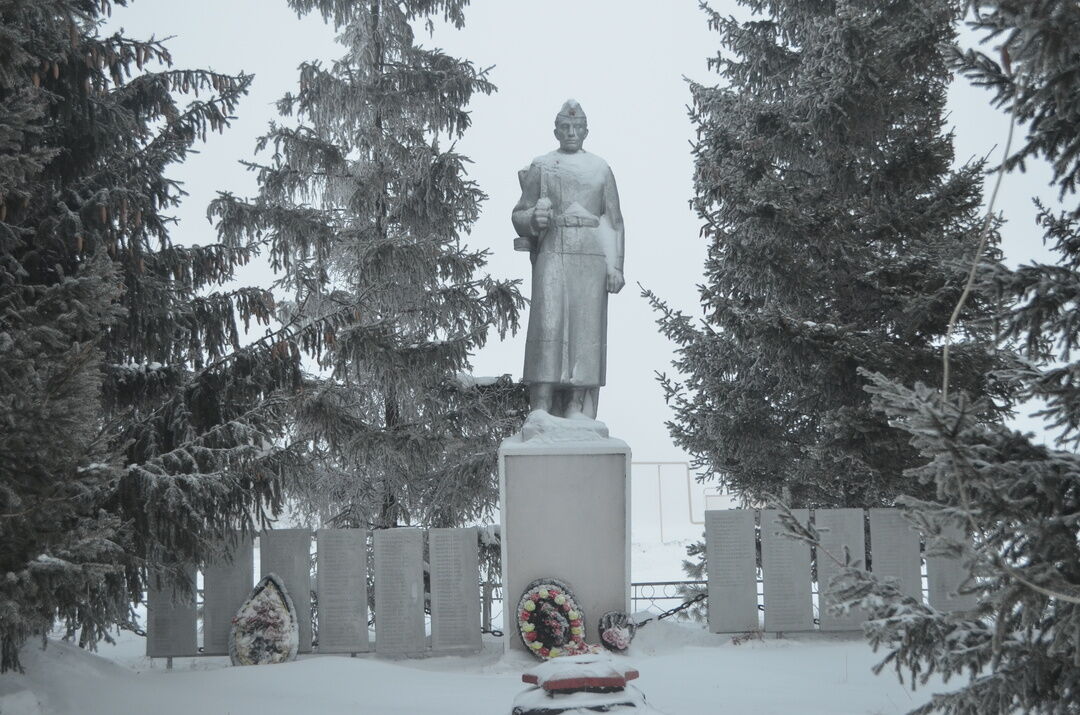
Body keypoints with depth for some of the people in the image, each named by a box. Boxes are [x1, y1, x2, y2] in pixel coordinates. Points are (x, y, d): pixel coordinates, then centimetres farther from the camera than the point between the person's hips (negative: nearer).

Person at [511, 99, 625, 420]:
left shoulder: (600, 168, 14)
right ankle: (540, 408, -16)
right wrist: (534, 218, -13)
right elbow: (519, 215, 11)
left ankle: (577, 407, -4)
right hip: (552, 252, -1)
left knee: (586, 325, -5)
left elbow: (614, 221, 11)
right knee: (548, 320, -13)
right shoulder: (540, 166, 11)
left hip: (591, 255, 1)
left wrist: (615, 265, 2)